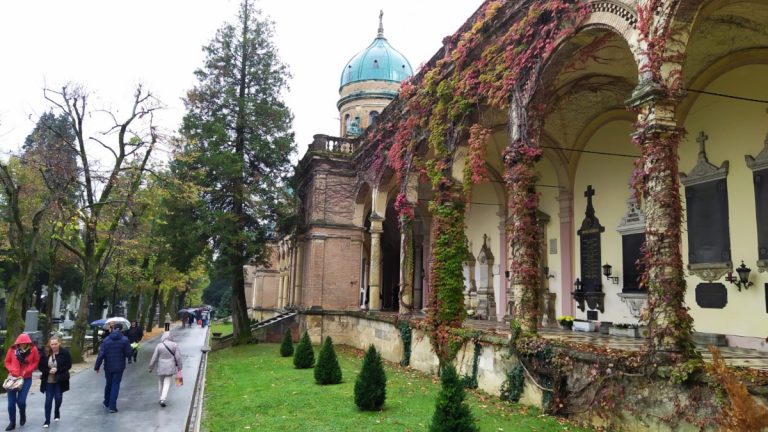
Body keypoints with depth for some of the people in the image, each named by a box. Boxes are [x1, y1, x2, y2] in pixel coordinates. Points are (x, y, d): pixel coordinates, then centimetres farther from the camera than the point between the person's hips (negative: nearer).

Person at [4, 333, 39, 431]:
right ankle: (12, 422, 20)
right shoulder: (12, 350, -5)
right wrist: (12, 370, -11)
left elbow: (36, 362, -1)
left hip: (26, 379, -2)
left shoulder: (33, 349, -8)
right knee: (11, 402, 4)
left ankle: (22, 414, 25)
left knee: (21, 400, -8)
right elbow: (7, 362, 5)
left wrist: (27, 371, -12)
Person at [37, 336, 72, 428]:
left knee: (58, 398, 9)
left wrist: (57, 370, -20)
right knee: (48, 400, 2)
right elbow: (40, 366, 0)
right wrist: (49, 371, -17)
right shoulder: (45, 353, -6)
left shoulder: (65, 352, -11)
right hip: (48, 381, 1)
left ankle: (57, 413, 37)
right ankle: (47, 420, 11)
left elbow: (69, 365, -9)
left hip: (60, 380, -1)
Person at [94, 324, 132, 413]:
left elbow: (101, 355, -6)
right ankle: (112, 406, -1)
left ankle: (106, 402, 36)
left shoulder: (106, 340, -3)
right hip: (119, 367, -3)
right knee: (115, 385, 3)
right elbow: (129, 354, -10)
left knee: (108, 384, 20)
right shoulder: (124, 340, -9)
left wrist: (97, 366, 1)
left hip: (108, 367, 3)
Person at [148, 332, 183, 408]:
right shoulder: (174, 345, -6)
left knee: (160, 383, 18)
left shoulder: (159, 346, -8)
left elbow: (154, 358, -6)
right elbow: (178, 357, -4)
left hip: (160, 368, 1)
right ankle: (162, 399, -12)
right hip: (170, 368, 0)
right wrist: (179, 367, 6)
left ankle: (162, 398, 27)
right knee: (167, 383, 1)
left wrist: (151, 367, 6)